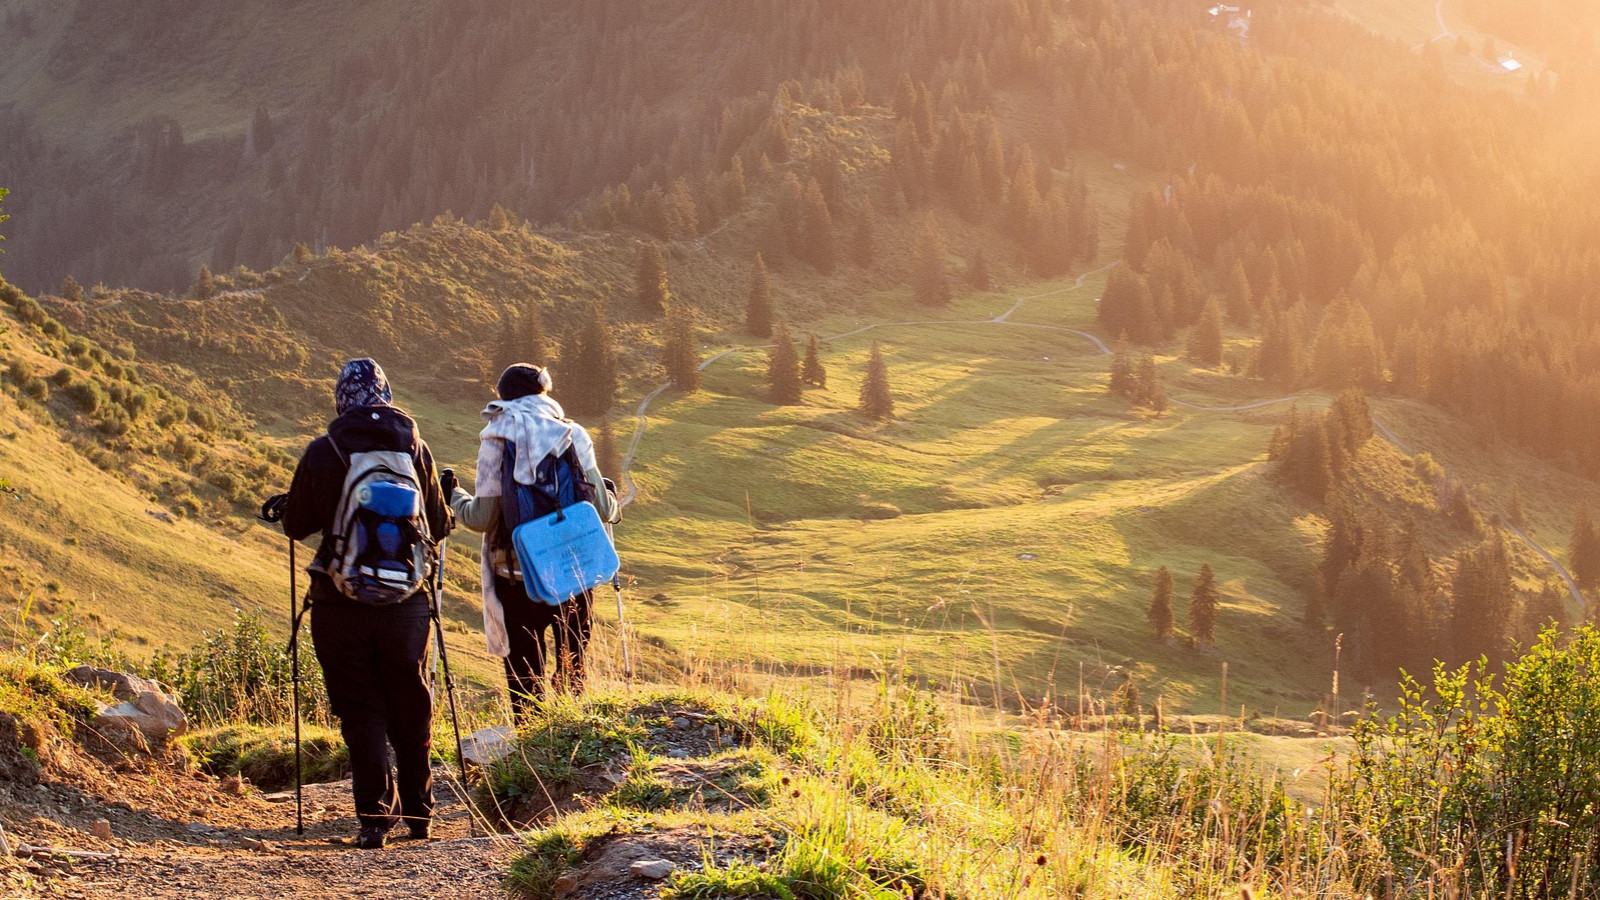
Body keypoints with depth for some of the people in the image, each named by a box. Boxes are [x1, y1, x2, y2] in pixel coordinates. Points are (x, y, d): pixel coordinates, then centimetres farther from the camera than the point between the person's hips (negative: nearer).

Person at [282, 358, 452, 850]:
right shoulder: (416, 449, 0)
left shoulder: (322, 453, -6)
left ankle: (375, 815, -3)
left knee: (360, 711, 5)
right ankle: (418, 813, 23)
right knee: (411, 710, 14)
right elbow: (439, 525, 7)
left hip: (341, 603, -2)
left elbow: (295, 526, 1)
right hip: (406, 601, 2)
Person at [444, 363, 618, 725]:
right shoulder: (573, 434, -2)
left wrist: (453, 496, 12)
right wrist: (612, 498, 23)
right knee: (572, 670, 18)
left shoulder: (496, 440, -7)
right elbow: (602, 509, -1)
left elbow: (482, 518, -8)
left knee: (524, 676, 9)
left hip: (517, 576, -2)